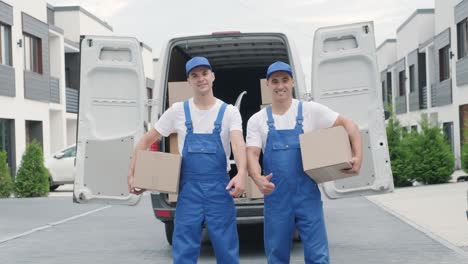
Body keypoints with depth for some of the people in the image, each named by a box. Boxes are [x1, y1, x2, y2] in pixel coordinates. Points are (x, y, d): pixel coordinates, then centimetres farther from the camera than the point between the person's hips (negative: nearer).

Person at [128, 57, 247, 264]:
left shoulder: (229, 112, -2)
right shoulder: (178, 111, 3)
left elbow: (238, 144, -18)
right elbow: (146, 141, 9)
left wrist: (241, 173, -38)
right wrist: (132, 174, 1)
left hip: (220, 188, -1)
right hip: (188, 189, 1)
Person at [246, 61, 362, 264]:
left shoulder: (311, 110, 1)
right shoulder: (257, 120, 4)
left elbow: (348, 125, 2)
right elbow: (252, 154, -5)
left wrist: (358, 156, -13)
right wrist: (258, 180, -26)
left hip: (307, 195, -1)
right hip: (275, 197, 2)